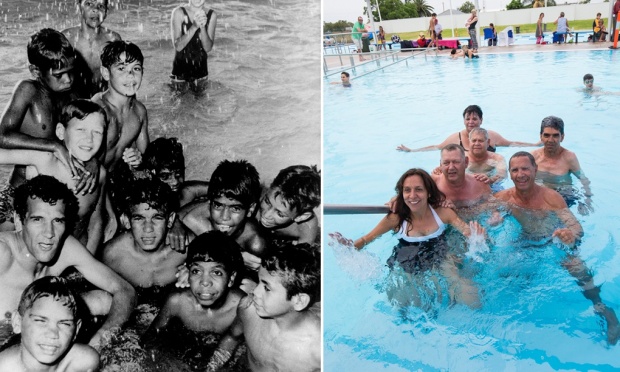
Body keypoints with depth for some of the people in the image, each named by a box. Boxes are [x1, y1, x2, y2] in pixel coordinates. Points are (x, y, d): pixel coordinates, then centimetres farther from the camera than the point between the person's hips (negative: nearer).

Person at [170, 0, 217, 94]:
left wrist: (202, 27, -30)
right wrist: (194, 27, -33)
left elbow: (208, 48, -13)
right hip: (181, 67, -2)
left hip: (200, 67, 2)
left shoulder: (211, 15, -9)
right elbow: (178, 46, -22)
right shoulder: (179, 12, -16)